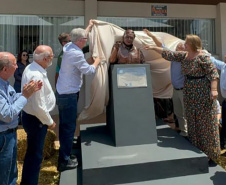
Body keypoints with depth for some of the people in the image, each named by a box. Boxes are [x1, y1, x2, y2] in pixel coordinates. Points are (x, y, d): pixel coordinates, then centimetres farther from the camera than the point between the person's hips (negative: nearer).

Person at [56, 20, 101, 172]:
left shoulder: (69, 46, 7)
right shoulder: (77, 54, -20)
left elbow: (80, 37, 27)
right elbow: (89, 70, -13)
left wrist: (89, 27, 39)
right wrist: (97, 61, 6)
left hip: (63, 92, 10)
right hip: (69, 95, -10)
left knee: (65, 125, 18)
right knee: (69, 127, -2)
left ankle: (65, 153, 33)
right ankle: (64, 161, 8)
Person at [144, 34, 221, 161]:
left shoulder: (202, 57, -14)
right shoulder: (184, 56, 8)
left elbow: (213, 72, -16)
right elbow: (169, 54, 14)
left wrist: (214, 89, -24)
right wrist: (153, 48, 16)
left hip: (203, 94, -8)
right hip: (190, 94, 8)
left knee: (206, 122, 1)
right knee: (192, 121, 13)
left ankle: (210, 153, 14)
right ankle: (196, 149, 28)